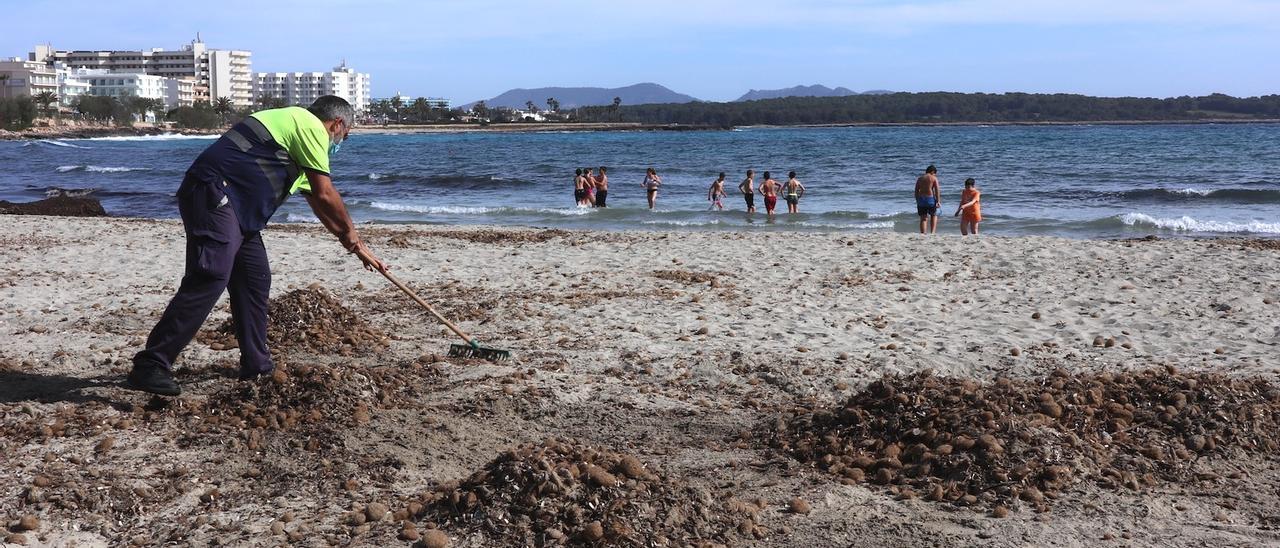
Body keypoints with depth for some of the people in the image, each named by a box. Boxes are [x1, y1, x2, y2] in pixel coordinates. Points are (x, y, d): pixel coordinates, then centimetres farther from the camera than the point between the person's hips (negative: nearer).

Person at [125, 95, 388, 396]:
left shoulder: (293, 126, 30)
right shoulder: (311, 125, -1)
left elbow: (320, 205, 34)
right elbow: (326, 195, -3)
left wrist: (358, 249, 35)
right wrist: (353, 238, 12)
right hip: (213, 196, -11)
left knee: (255, 279, 13)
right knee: (209, 279, -20)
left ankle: (257, 366, 19)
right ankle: (150, 367, -23)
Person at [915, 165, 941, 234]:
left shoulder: (920, 178, 13)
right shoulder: (934, 178, 0)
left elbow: (916, 191, 12)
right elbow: (937, 190, -8)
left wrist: (917, 201, 17)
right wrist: (938, 201, -10)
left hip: (921, 199, 3)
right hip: (930, 198, -3)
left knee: (923, 218, 6)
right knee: (934, 216, 16)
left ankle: (922, 233, -4)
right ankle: (933, 232, 2)